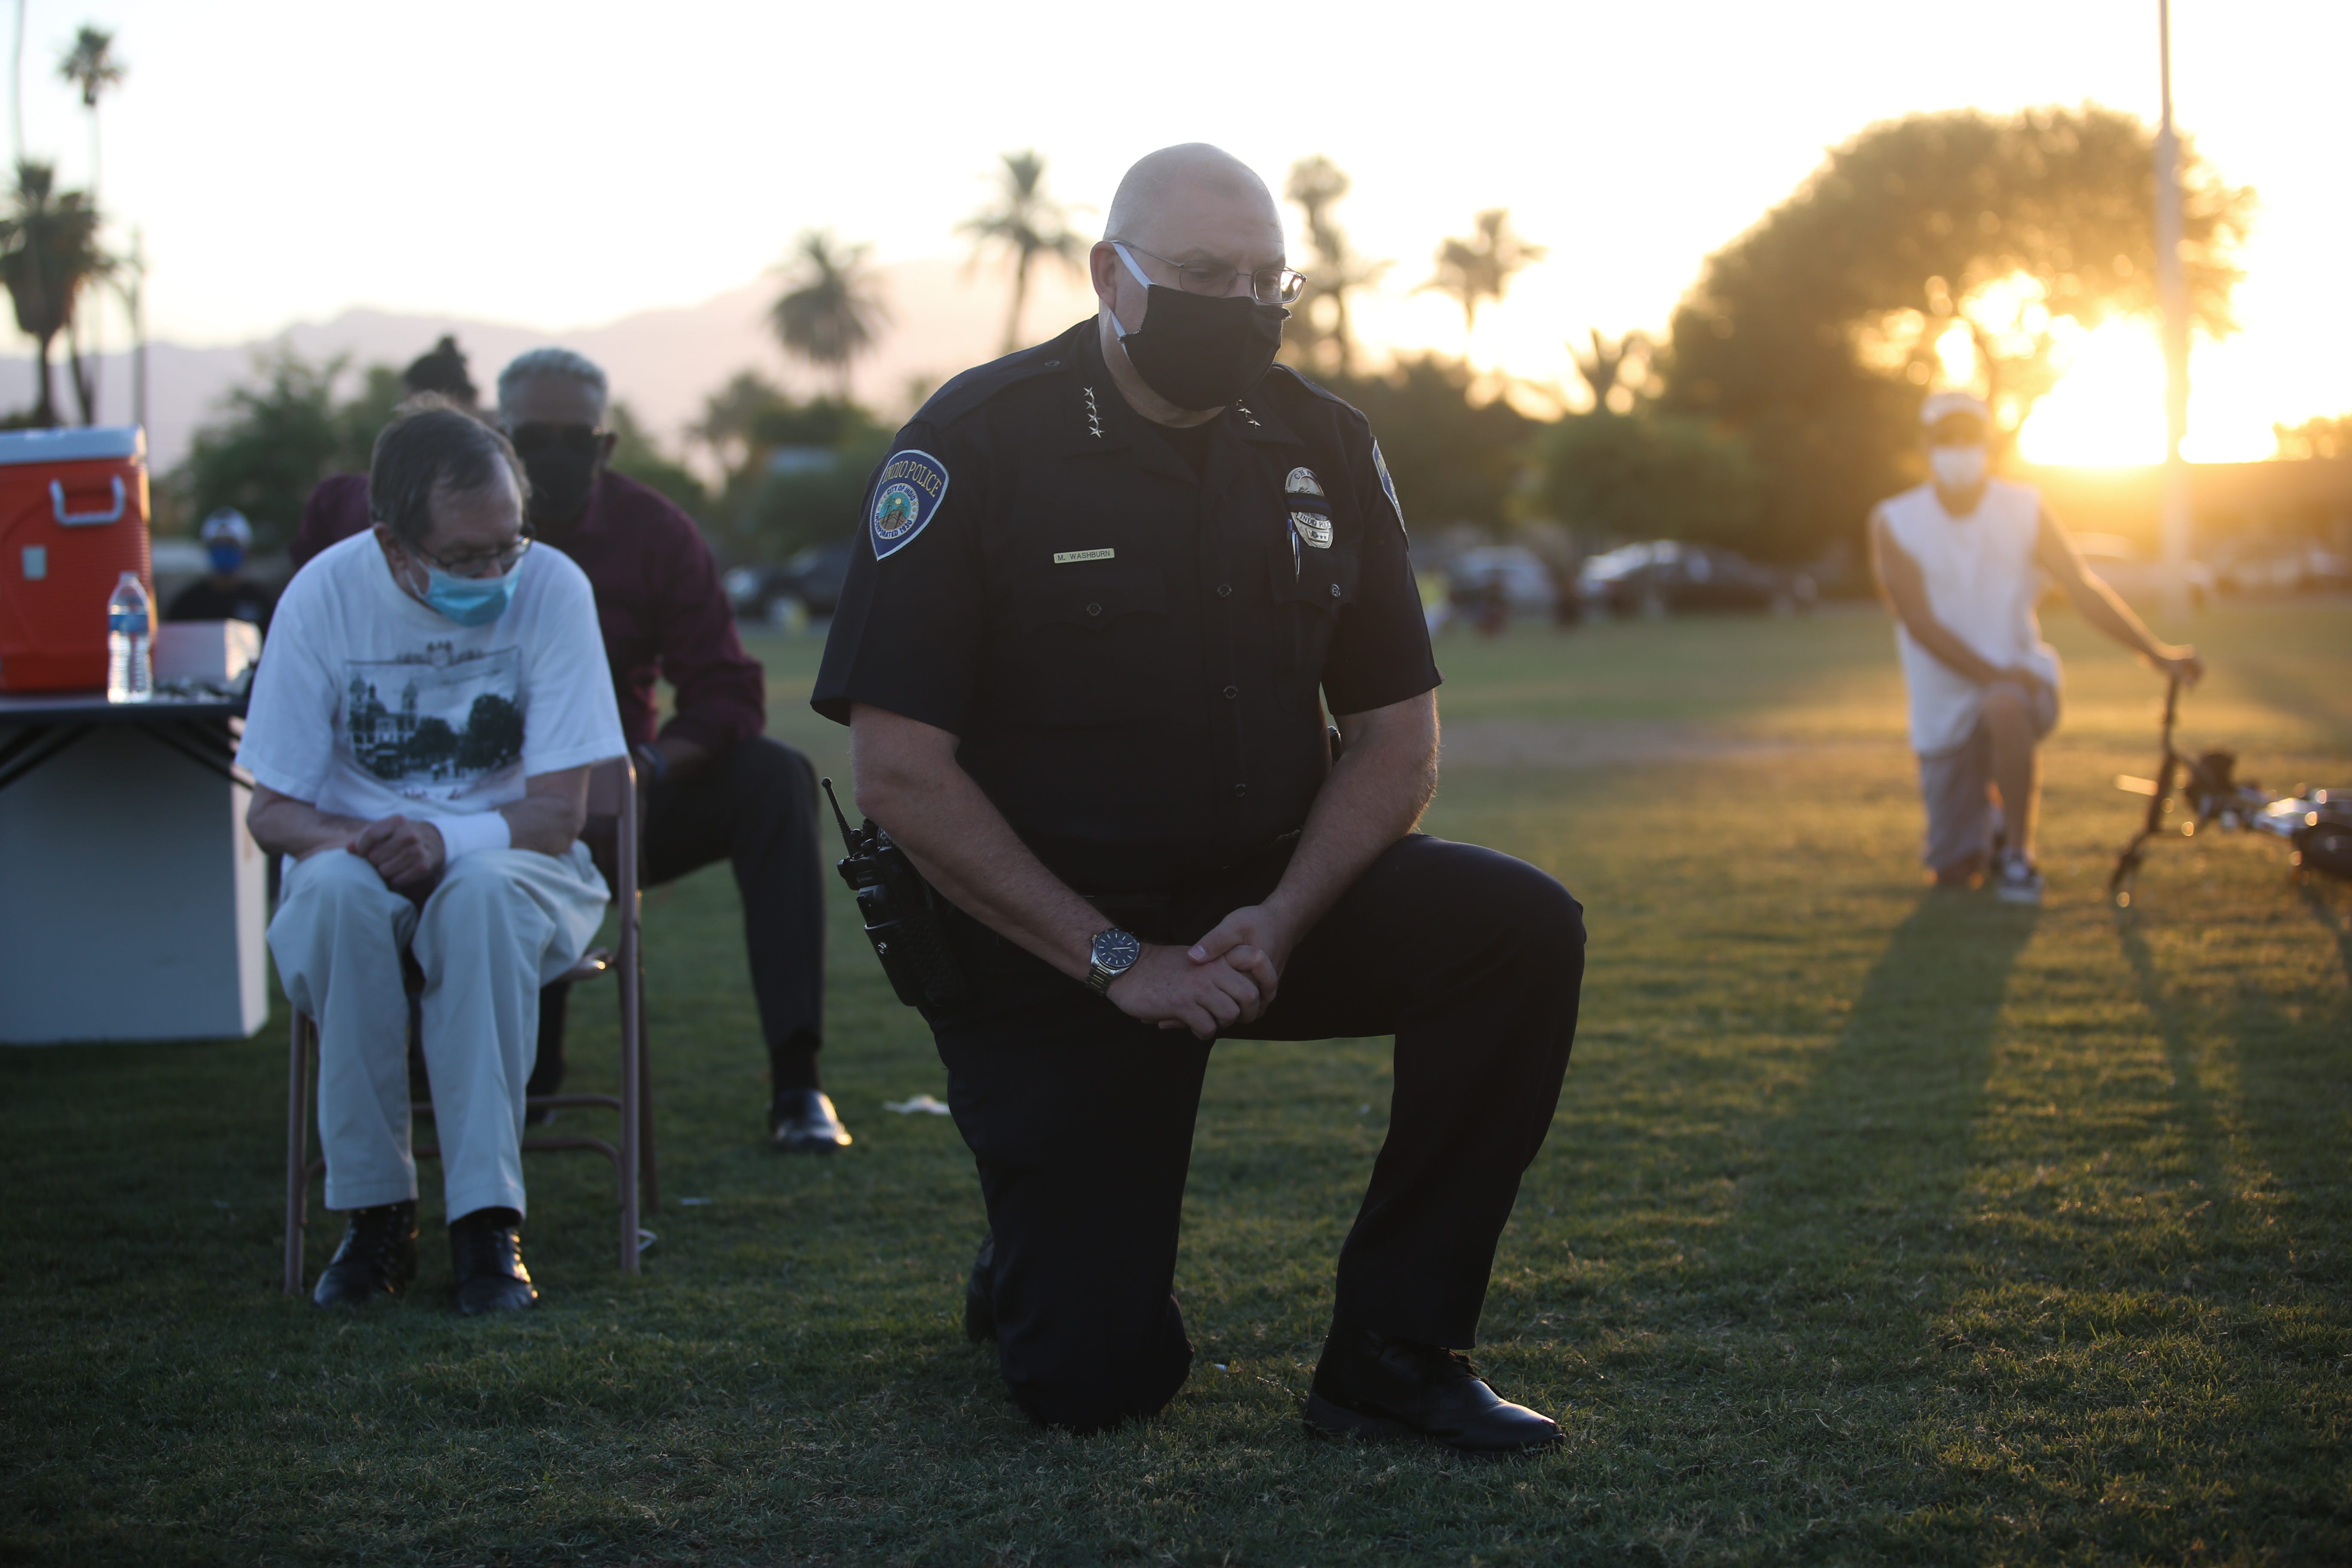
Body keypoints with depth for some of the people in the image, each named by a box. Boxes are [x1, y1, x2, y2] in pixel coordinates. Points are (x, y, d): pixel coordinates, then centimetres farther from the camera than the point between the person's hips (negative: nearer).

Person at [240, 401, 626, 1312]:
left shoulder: (551, 589, -12)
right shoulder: (325, 596, -10)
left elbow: (558, 814, -13)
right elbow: (273, 811, -5)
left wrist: (447, 840, -32)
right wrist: (355, 843, -28)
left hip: (514, 866, -1)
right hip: (360, 857, 1)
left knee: (481, 891, -36)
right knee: (335, 890, -35)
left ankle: (487, 1220, -34)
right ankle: (376, 1212, -25)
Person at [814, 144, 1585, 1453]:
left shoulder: (1322, 445, 2)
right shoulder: (978, 446, -12)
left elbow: (1398, 733, 4)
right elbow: (900, 768, -15)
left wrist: (1281, 921, -15)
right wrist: (1113, 960, -19)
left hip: (1267, 895, 4)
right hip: (1046, 939, -4)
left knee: (1523, 929, -22)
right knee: (1096, 1384, -11)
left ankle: (1392, 1354, -11)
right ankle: (1036, 1274, 28)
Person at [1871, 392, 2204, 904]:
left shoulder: (2023, 509, -1)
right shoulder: (1895, 524, -6)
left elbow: (2083, 589, -1)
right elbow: (1919, 622, -13)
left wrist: (2157, 653, -11)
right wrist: (1991, 674, -24)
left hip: (2020, 677, -1)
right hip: (1945, 704, 1)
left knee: (2004, 711, -41)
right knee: (1953, 874, -3)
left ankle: (2018, 854, -21)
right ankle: (1990, 826, 35)